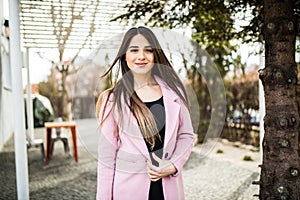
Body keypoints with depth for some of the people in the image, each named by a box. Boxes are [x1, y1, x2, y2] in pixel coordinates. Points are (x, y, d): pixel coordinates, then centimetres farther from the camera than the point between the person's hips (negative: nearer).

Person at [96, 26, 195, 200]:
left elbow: (187, 135, 4)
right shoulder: (112, 99, -7)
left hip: (169, 185, 2)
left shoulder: (173, 91, -2)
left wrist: (173, 165, -10)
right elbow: (106, 156, -5)